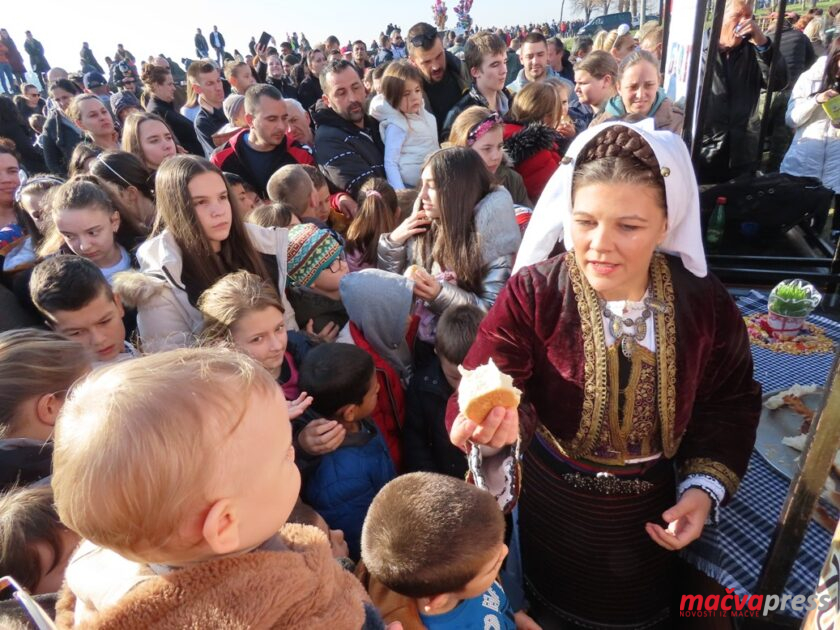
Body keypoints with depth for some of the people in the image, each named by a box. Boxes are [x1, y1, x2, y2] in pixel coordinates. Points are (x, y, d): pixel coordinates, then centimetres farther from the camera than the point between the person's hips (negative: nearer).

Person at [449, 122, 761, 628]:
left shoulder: (705, 302, -14)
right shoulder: (532, 293, -23)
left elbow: (731, 404, -1)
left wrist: (705, 489, -10)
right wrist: (492, 418, -54)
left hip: (651, 508, 3)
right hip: (552, 500, -2)